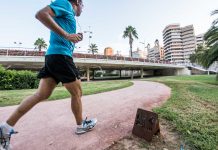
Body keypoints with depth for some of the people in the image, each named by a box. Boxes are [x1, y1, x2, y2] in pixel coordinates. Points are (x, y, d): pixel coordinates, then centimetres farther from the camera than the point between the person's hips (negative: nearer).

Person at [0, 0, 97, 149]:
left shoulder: (69, 15, 29)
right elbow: (41, 14, -13)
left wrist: (75, 38, 19)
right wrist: (66, 35, -18)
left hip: (53, 56, 9)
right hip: (61, 56, -9)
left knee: (41, 94, 7)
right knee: (77, 93, 2)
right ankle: (81, 125, 19)